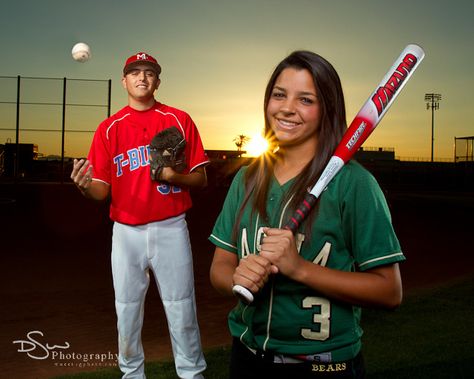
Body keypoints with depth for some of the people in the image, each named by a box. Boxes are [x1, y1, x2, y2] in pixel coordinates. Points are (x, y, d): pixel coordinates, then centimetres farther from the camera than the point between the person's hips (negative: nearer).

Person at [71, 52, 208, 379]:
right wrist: (86, 186, -21)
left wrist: (174, 177, -18)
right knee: (127, 309, 13)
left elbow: (200, 179, 2)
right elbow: (102, 190, 1)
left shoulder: (179, 120, 2)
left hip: (171, 229, -1)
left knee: (181, 308, 5)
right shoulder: (109, 128, 5)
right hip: (126, 231, 2)